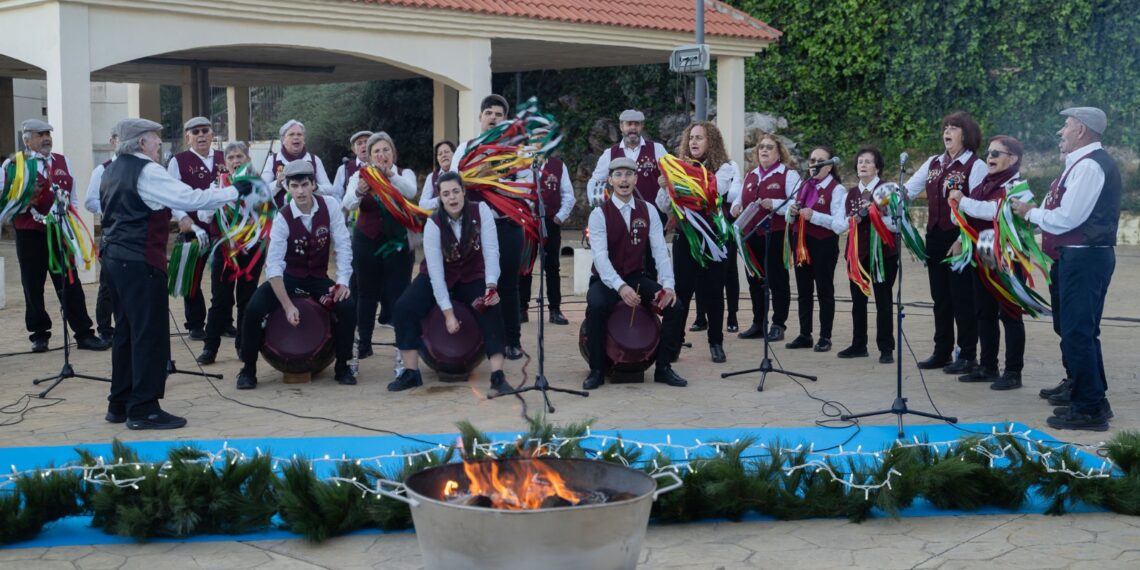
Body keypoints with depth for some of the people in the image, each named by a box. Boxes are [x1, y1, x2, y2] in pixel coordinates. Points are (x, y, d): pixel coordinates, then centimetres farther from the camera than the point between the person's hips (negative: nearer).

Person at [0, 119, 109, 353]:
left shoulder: (62, 162, 10)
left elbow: (73, 196, 15)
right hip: (30, 235, -2)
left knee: (70, 285, 3)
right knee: (33, 287, 6)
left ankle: (84, 334, 6)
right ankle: (39, 335, 17)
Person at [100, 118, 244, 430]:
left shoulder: (113, 170, 15)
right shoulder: (147, 171, -13)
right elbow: (190, 199, -19)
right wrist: (235, 192, -12)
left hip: (115, 256, 10)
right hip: (141, 260, -9)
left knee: (127, 331, 15)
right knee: (150, 333, -5)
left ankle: (120, 404, 21)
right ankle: (144, 409, -3)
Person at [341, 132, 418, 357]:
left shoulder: (405, 174, 1)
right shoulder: (360, 176, 1)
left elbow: (410, 192, -23)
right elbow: (348, 205, -16)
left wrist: (389, 174, -41)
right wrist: (359, 191, -40)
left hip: (397, 243, -1)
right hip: (366, 243, 1)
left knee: (399, 294, -6)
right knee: (367, 294, 7)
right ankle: (364, 344, 16)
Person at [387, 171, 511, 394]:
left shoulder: (481, 211, -19)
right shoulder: (434, 223, -21)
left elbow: (491, 251, -24)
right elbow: (435, 270, -24)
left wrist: (491, 286, -40)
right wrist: (448, 312, -28)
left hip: (473, 277, 0)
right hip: (438, 278, 0)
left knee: (492, 309, -28)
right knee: (404, 308, -20)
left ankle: (498, 376, -25)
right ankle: (411, 373, -10)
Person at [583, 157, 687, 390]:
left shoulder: (648, 211, 2)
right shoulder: (599, 214, -9)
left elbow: (660, 250, -6)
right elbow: (600, 256, -22)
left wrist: (668, 284, -22)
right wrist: (620, 287, -37)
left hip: (637, 278, 3)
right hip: (607, 281, -3)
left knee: (675, 307, -18)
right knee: (596, 307, -35)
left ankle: (663, 367, -1)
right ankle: (596, 370, -16)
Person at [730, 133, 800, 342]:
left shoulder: (789, 175, -2)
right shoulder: (750, 176, 19)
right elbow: (739, 199, 22)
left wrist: (773, 205, -24)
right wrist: (736, 207, -1)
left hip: (776, 236, -6)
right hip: (752, 236, 6)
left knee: (777, 281, 0)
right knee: (755, 281, 10)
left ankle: (778, 325, 6)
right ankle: (758, 324, 19)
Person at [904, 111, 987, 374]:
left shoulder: (975, 166, -7)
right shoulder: (933, 163, 13)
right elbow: (909, 189, 10)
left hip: (960, 239, -6)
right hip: (935, 237, 6)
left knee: (962, 298, -1)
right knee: (940, 297, 11)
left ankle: (968, 355, 7)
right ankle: (942, 352, 19)